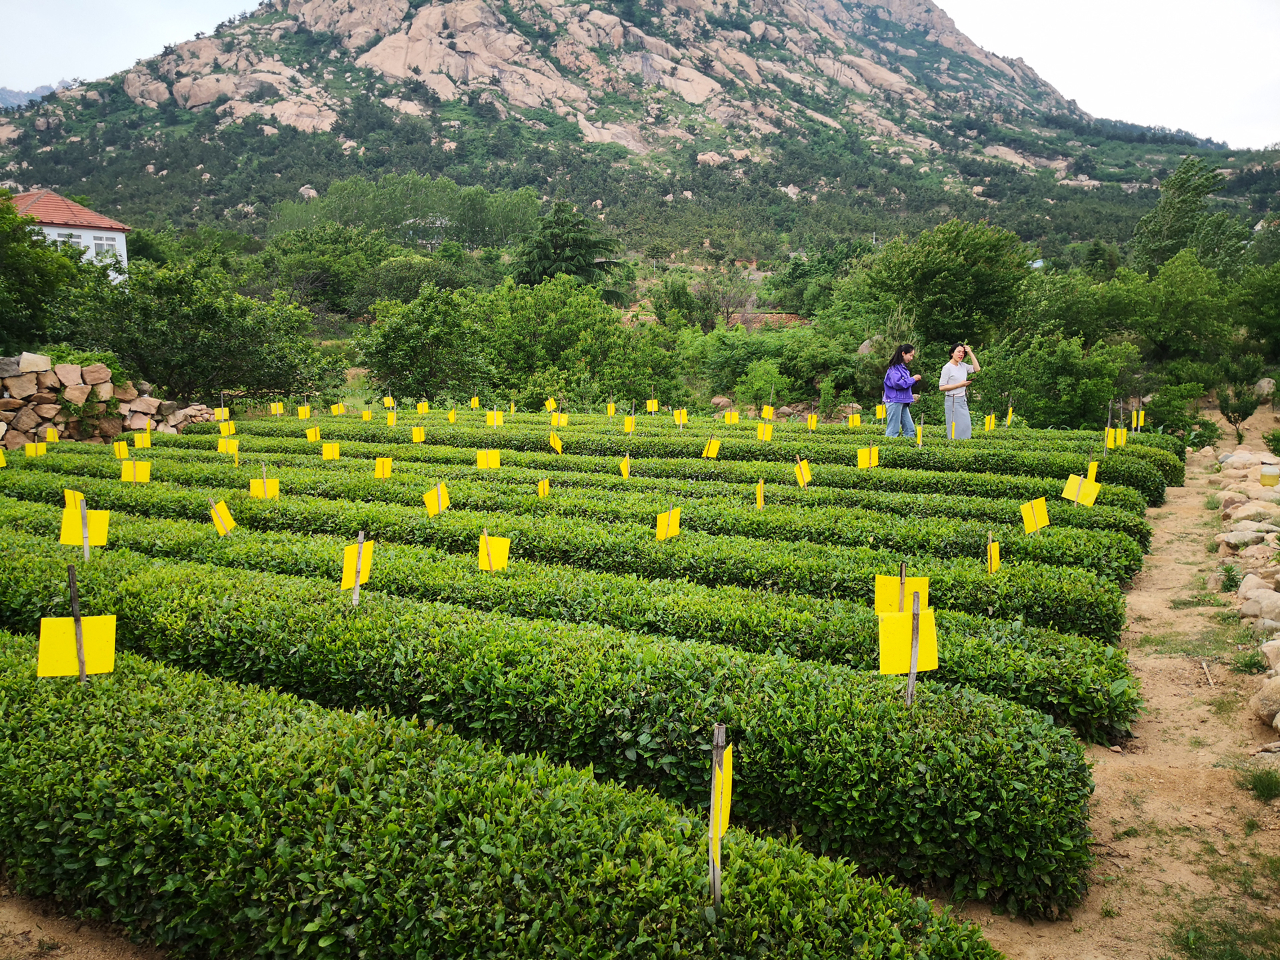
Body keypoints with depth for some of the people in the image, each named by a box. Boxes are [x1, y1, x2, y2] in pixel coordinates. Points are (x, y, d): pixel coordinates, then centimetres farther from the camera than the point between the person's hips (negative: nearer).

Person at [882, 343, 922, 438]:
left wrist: (915, 381, 5)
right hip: (894, 401, -10)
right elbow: (897, 384, -22)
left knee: (910, 429, 7)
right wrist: (913, 379, -13)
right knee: (893, 430, -7)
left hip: (903, 402, 10)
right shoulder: (894, 367, -12)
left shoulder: (903, 367, 16)